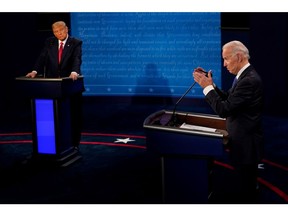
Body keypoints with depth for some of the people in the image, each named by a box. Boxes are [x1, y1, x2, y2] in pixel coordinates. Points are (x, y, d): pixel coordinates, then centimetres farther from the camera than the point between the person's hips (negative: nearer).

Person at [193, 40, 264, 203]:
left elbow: (224, 109, -26)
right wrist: (210, 84, -1)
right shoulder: (245, 76, 9)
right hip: (244, 141, 10)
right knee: (245, 185, 21)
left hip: (246, 144, -10)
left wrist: (207, 87, -16)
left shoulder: (249, 80, -24)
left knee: (246, 189, 2)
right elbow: (228, 99, 10)